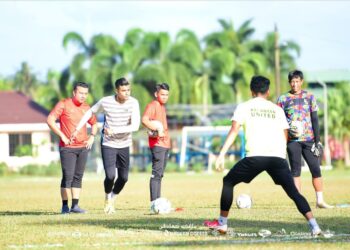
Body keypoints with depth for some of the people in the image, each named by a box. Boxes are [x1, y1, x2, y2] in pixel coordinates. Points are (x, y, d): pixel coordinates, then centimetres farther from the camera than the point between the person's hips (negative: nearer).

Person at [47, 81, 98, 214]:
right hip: (67, 147, -5)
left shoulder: (86, 108, 10)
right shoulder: (64, 104, -7)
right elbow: (50, 120, -12)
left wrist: (92, 137, 9)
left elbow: (94, 123, 26)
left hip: (83, 147, 5)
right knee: (68, 176, -10)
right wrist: (62, 136, -14)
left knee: (78, 177, 6)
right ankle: (65, 206, -5)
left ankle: (75, 205, 10)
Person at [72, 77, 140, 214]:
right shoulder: (106, 101, -13)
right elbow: (91, 112, 6)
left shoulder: (133, 103, -13)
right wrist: (77, 128, 4)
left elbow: (135, 126, -21)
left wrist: (114, 130, -27)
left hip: (124, 145, 2)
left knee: (123, 177, 5)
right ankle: (108, 197, 16)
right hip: (108, 144, -2)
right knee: (110, 175, -15)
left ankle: (113, 198, 34)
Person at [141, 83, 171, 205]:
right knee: (156, 174, -14)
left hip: (165, 144, 10)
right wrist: (157, 129, -32)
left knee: (160, 174, 12)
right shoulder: (153, 105, -9)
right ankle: (154, 203, -18)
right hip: (157, 144, -10)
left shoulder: (162, 106, 20)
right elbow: (144, 120, -26)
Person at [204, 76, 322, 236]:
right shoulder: (277, 109, 21)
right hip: (278, 157, 2)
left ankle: (222, 223, 18)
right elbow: (285, 136, 19)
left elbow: (234, 131, 2)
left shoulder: (244, 107, 14)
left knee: (228, 182, 18)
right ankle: (314, 226, -11)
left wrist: (222, 154, -2)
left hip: (255, 155, -2)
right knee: (294, 193, 5)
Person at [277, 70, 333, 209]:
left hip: (309, 139, 1)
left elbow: (314, 119, 6)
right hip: (292, 140, -1)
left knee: (316, 169, -2)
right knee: (295, 171, -3)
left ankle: (320, 200, 6)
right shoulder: (283, 99, 4)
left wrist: (317, 140, 0)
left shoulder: (309, 97, 7)